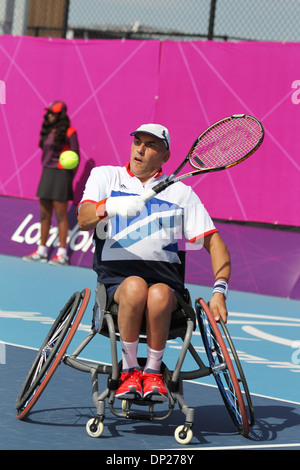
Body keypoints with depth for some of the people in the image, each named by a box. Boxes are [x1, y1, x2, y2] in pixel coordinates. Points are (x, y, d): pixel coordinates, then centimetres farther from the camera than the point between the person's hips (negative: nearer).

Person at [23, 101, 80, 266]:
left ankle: (62, 254, -2)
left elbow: (75, 157, -7)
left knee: (61, 215, -5)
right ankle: (41, 251, 15)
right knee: (44, 214, 9)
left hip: (61, 173, -7)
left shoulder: (69, 133, -9)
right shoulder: (48, 131, 10)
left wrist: (70, 177, -5)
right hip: (47, 172, 7)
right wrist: (46, 170, 8)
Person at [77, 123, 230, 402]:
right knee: (135, 287, -37)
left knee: (159, 295, -36)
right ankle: (129, 370, -17)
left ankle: (153, 372, -14)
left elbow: (214, 243, 10)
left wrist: (219, 291, -6)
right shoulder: (104, 176, 14)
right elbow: (83, 220, -4)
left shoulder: (181, 193, 14)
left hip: (165, 277, 1)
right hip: (116, 275, 0)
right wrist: (111, 206, -27)